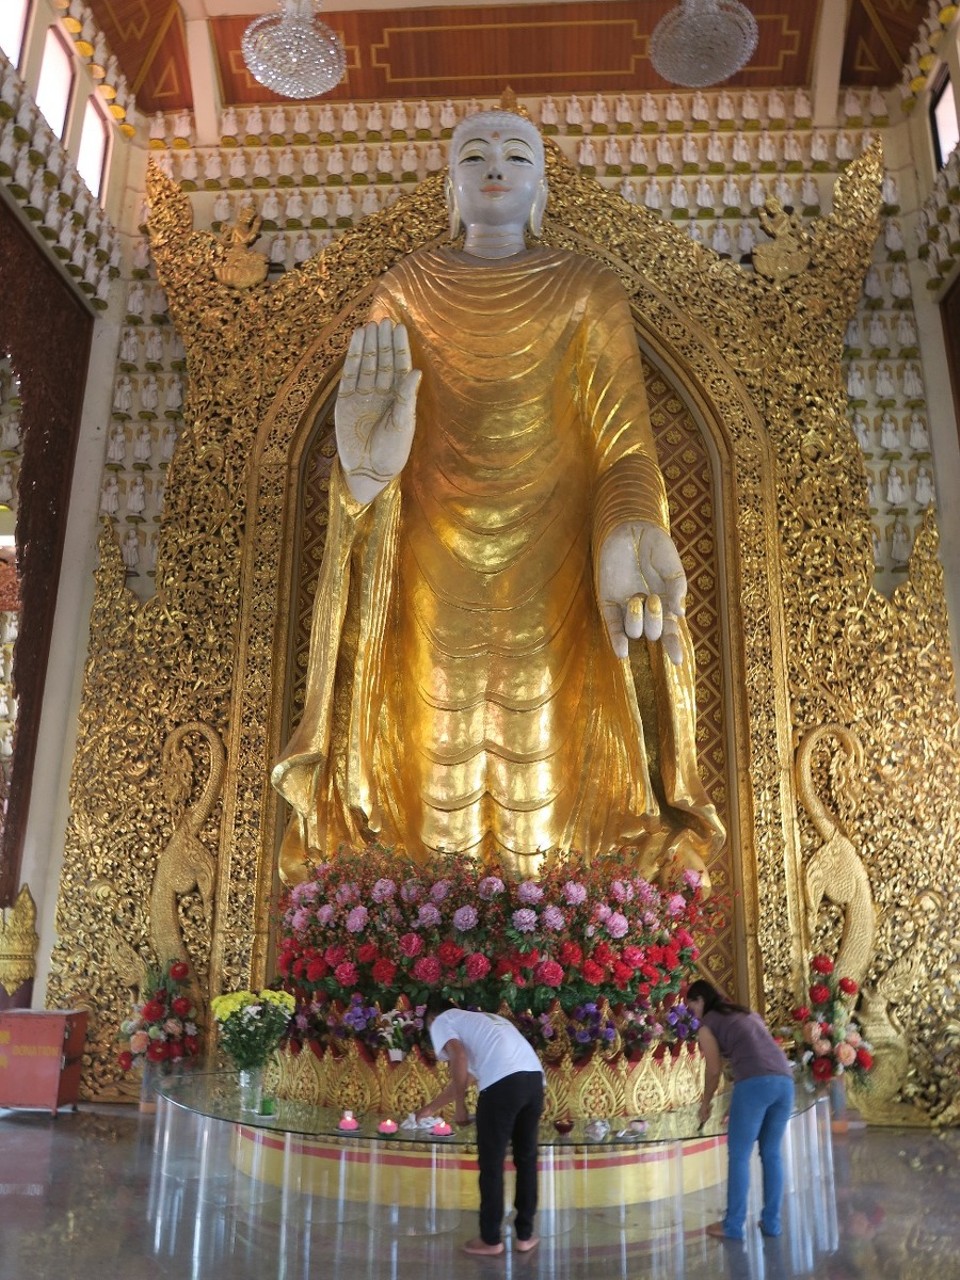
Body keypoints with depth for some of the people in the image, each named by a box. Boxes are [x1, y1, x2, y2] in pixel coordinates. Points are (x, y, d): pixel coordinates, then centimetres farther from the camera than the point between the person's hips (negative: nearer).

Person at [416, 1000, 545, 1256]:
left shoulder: (441, 1022, 17)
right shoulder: (480, 1020, 38)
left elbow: (459, 1057, -5)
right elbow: (463, 1076, 45)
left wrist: (460, 1106, 3)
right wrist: (430, 1108, 56)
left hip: (503, 1081, -7)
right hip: (534, 1076, 7)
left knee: (491, 1163, 9)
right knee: (526, 1158, 19)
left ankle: (491, 1239, 19)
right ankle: (525, 1235, 27)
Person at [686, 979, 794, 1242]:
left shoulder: (707, 1025, 12)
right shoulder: (748, 1014, 29)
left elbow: (714, 1070, 10)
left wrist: (705, 1104, 25)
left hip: (755, 1083, -6)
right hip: (784, 1080, 6)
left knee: (739, 1156, 4)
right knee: (771, 1154, 17)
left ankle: (733, 1225, 9)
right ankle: (771, 1222, 20)